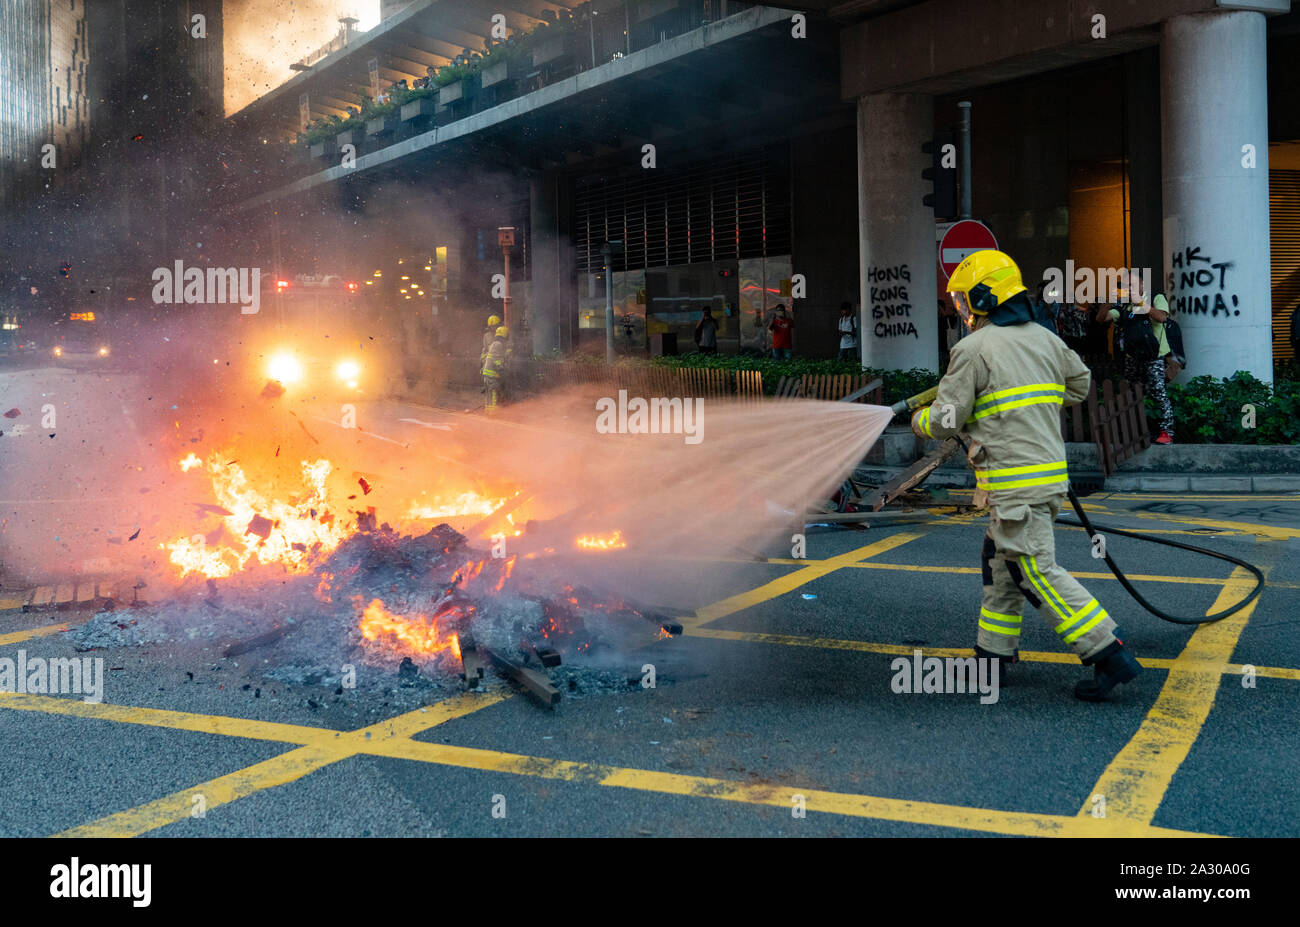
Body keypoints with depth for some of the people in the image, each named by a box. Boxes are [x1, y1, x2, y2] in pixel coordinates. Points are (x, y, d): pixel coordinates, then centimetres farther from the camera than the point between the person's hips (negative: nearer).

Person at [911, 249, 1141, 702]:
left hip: (1015, 483, -9)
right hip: (1050, 471, 9)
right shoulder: (1045, 339, 12)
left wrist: (919, 421, 12)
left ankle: (1110, 654, -7)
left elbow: (945, 421, -9)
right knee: (1000, 562, 18)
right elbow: (1080, 383, 27)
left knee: (1037, 571, -5)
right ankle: (994, 651, 26)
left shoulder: (974, 349, -11)